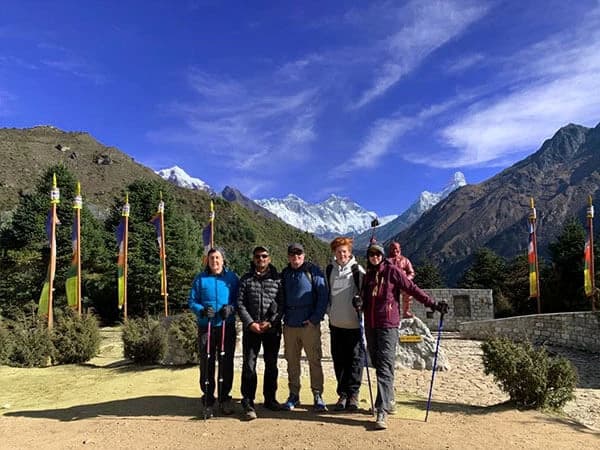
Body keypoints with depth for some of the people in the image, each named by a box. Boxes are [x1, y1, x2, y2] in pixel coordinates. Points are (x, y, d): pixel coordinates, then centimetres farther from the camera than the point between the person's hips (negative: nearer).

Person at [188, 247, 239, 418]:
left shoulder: (232, 278, 4)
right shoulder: (200, 279, 5)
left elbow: (239, 300, 6)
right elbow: (192, 301, 5)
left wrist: (231, 308, -15)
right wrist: (202, 310, -15)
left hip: (227, 327, 0)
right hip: (206, 327, 0)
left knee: (226, 364, 6)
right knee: (206, 364, 3)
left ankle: (224, 399, 20)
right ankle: (208, 401, 14)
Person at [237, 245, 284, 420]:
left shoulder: (277, 279, 5)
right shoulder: (246, 279, 7)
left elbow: (282, 304, 0)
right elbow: (240, 303, 1)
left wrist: (271, 322, -10)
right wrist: (251, 323, -10)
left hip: (272, 328, 1)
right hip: (251, 328, 0)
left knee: (271, 364, 10)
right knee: (249, 364, -5)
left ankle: (270, 398, 25)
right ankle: (248, 402, 2)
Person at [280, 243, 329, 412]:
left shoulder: (313, 271, -2)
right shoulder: (284, 274, 12)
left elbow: (323, 295, -6)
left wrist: (315, 318, -12)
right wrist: (283, 317, 5)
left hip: (310, 325, -4)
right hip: (289, 325, 4)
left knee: (314, 361, 0)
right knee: (292, 362, 10)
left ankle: (318, 396, 10)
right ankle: (294, 395, 21)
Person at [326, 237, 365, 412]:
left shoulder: (357, 270, -5)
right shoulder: (330, 270, 9)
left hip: (354, 323, -4)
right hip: (336, 323, 4)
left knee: (355, 358, 1)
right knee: (339, 360, 8)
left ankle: (353, 394, 12)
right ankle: (343, 394, 18)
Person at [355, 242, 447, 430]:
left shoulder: (392, 270, -2)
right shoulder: (368, 275, 15)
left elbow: (412, 289, -5)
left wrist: (432, 304, -11)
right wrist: (359, 302, -6)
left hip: (388, 325, -6)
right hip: (370, 325, 6)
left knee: (385, 367, -12)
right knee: (377, 364, 11)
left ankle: (382, 412, -16)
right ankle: (387, 399, 27)